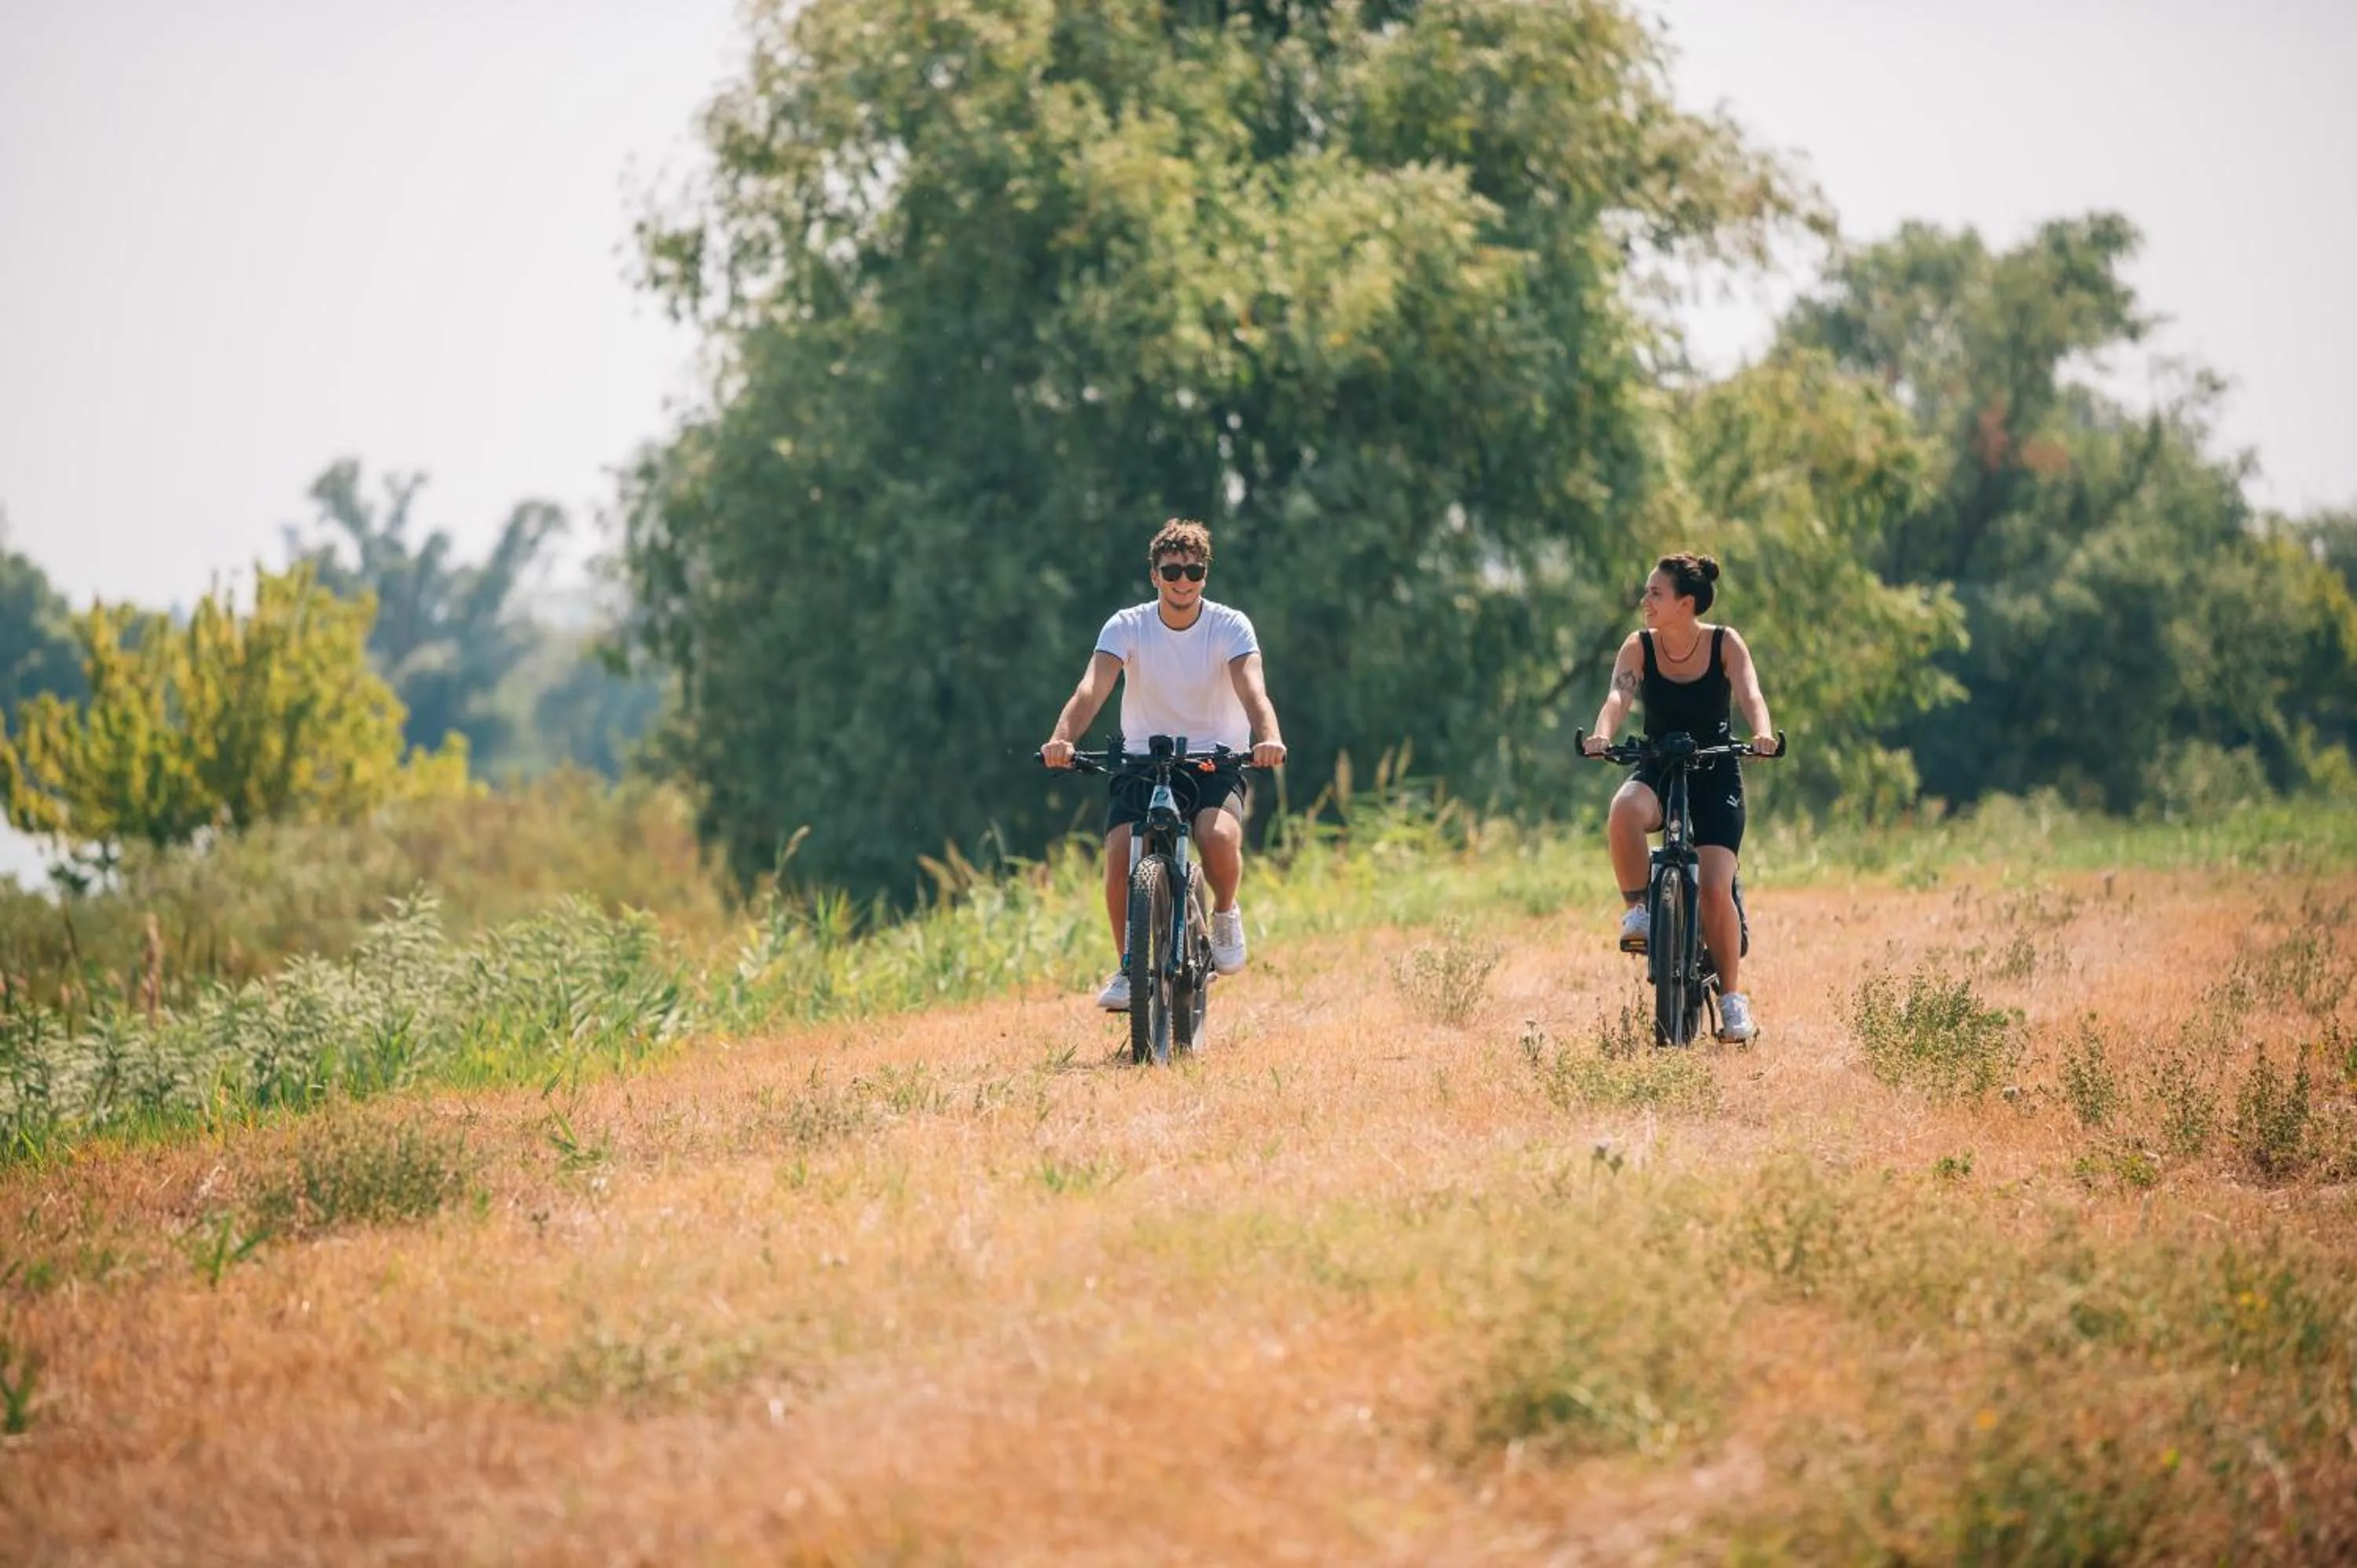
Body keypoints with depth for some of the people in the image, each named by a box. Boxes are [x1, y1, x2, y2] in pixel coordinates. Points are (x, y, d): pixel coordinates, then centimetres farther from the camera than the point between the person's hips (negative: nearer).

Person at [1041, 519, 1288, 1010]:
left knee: (1219, 836, -32)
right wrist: (1062, 739, -43)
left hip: (1216, 761, -1)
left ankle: (1225, 914, 1)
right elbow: (1092, 689, -22)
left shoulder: (1230, 626, -9)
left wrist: (1268, 738, -47)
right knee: (1120, 852, -23)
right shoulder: (1127, 627, -8)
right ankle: (1127, 968, -4)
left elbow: (1253, 691, -25)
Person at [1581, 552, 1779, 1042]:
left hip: (1715, 776, -1)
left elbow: (1750, 694, -22)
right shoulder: (1639, 647, -6)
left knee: (1714, 887, -16)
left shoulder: (1725, 644, -8)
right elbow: (1619, 695, -22)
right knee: (1624, 810, -37)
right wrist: (1603, 734, -44)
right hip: (1657, 771, 1)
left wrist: (1762, 734, -45)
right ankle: (1638, 909, -18)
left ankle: (1733, 997, 0)